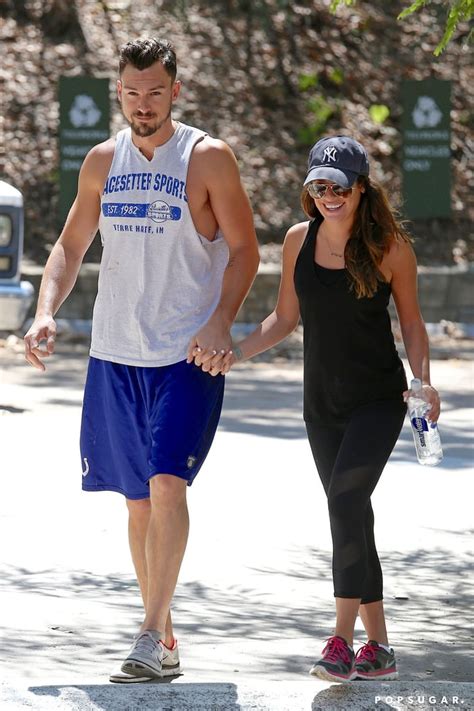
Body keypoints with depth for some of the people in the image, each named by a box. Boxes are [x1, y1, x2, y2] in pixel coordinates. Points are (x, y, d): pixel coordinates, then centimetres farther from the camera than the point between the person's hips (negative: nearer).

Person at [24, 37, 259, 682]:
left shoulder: (209, 159, -4)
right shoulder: (102, 162, 9)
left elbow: (244, 250, -3)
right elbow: (71, 245, 16)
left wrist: (220, 323, -17)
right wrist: (47, 312, 0)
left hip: (189, 356, -5)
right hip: (114, 355, 5)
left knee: (167, 482, -18)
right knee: (139, 499, 9)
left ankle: (151, 638, -18)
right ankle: (163, 636, 19)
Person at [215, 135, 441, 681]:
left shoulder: (390, 247, -9)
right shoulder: (299, 240, 1)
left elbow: (411, 322, 0)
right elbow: (286, 318, 11)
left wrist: (422, 381, -14)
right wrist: (234, 353, -1)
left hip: (378, 398, -5)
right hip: (323, 404, 5)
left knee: (345, 502, -20)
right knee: (353, 516, 8)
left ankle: (342, 641, -18)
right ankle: (378, 647, 16)